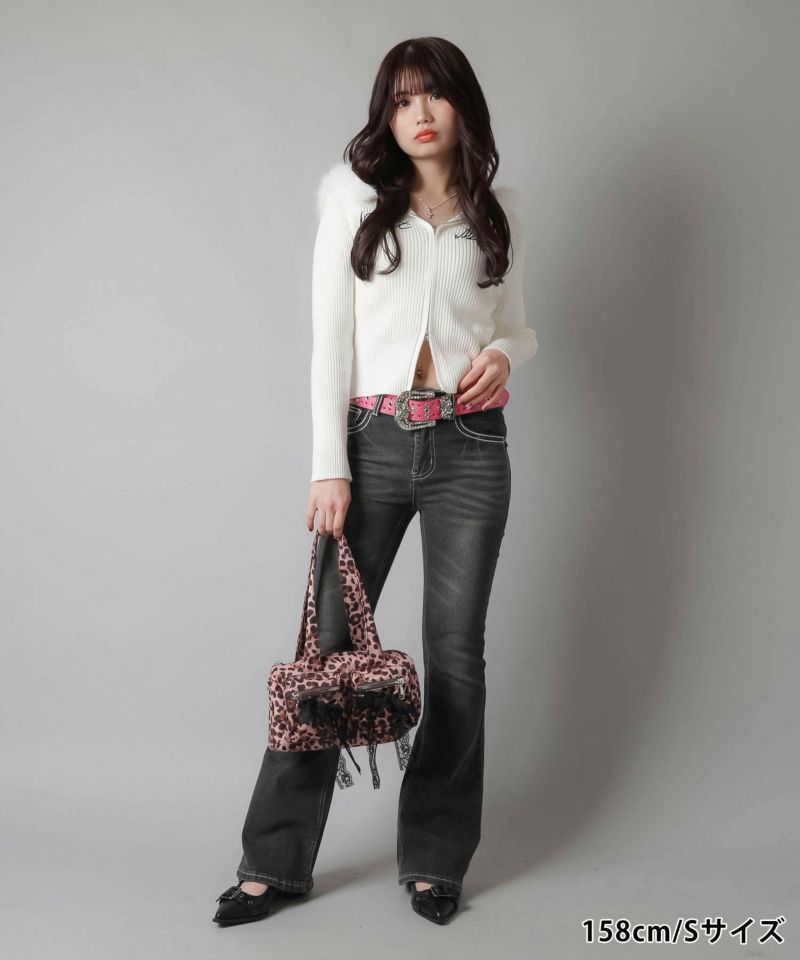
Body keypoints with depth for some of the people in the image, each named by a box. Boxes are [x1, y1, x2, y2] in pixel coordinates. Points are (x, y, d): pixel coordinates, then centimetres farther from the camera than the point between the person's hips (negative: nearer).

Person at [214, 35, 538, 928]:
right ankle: (275, 861, 12)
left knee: (456, 651, 4)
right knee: (330, 641, -1)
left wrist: (502, 353, -6)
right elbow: (330, 336, -1)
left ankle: (435, 858, 19)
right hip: (373, 439, -1)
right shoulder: (354, 198, 5)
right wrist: (329, 466, -8)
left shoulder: (498, 210, 11)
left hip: (470, 444, 2)